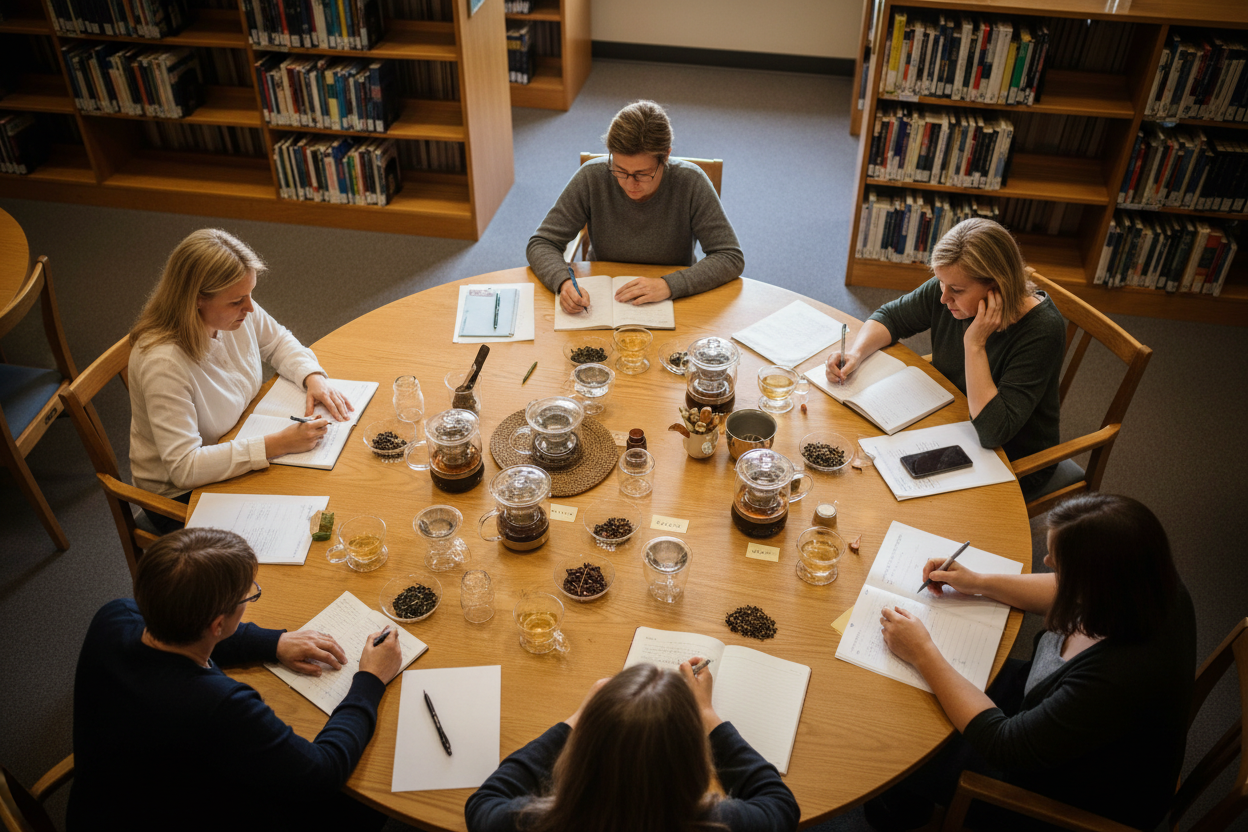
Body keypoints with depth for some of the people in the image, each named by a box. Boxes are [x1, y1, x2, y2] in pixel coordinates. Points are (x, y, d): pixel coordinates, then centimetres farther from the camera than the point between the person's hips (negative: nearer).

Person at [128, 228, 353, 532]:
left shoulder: (238, 314, -12)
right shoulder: (163, 363, -33)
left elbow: (278, 342, 12)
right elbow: (184, 468, -34)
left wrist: (313, 377, -9)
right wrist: (276, 445, -35)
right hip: (183, 493, -7)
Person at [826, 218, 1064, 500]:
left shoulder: (1042, 331, -30)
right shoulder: (949, 289, -14)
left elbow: (993, 432, -35)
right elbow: (890, 316, 4)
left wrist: (975, 345, -36)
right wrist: (856, 352, -17)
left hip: (1014, 464, -6)